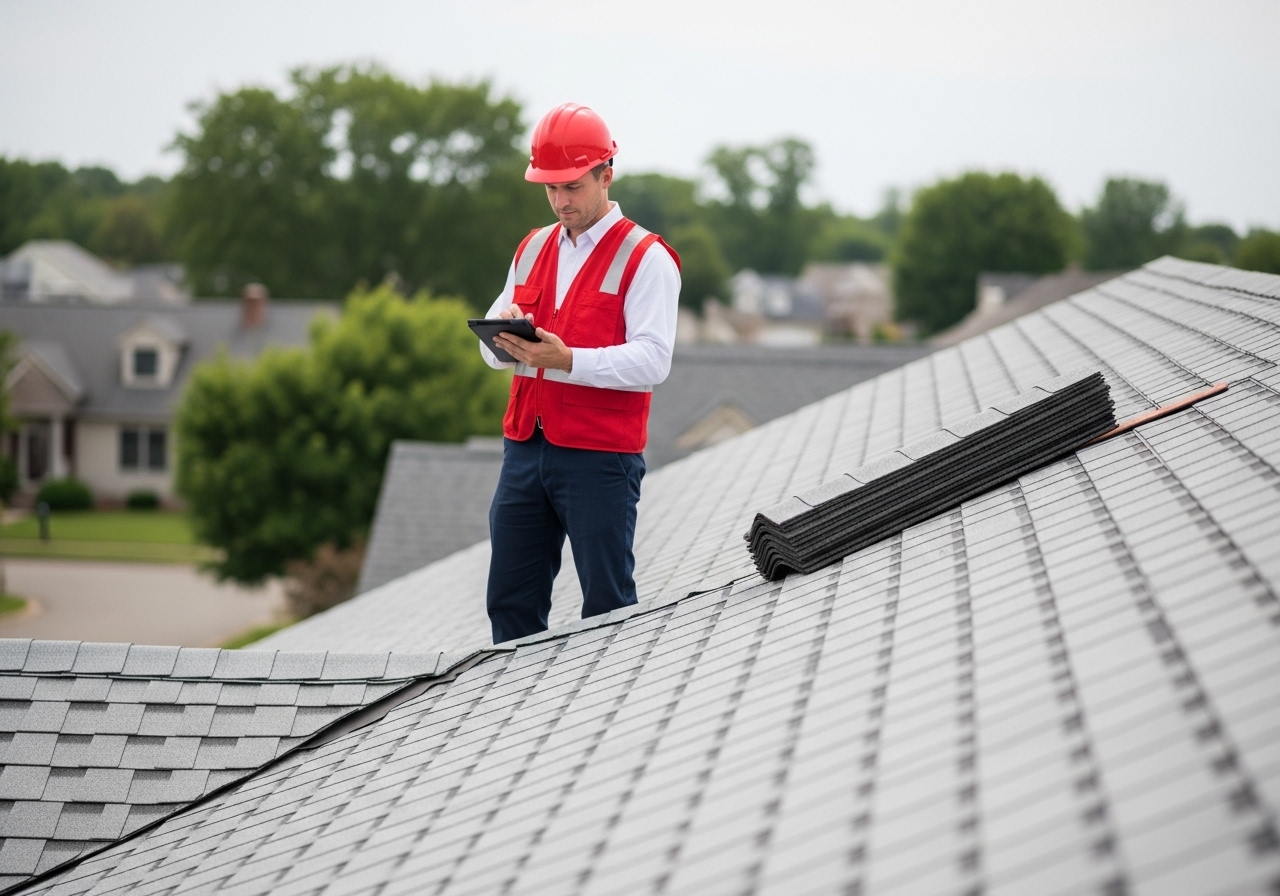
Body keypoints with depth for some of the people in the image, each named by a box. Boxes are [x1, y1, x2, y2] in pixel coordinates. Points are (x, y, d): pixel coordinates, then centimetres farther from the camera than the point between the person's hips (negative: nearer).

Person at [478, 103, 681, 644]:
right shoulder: (533, 249, 16)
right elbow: (491, 350, 16)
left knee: (608, 609, -1)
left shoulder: (645, 259, -4)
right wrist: (505, 337, -9)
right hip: (525, 450, 6)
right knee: (511, 600, 7)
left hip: (599, 460, -6)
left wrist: (566, 360, -27)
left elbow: (651, 361, -15)